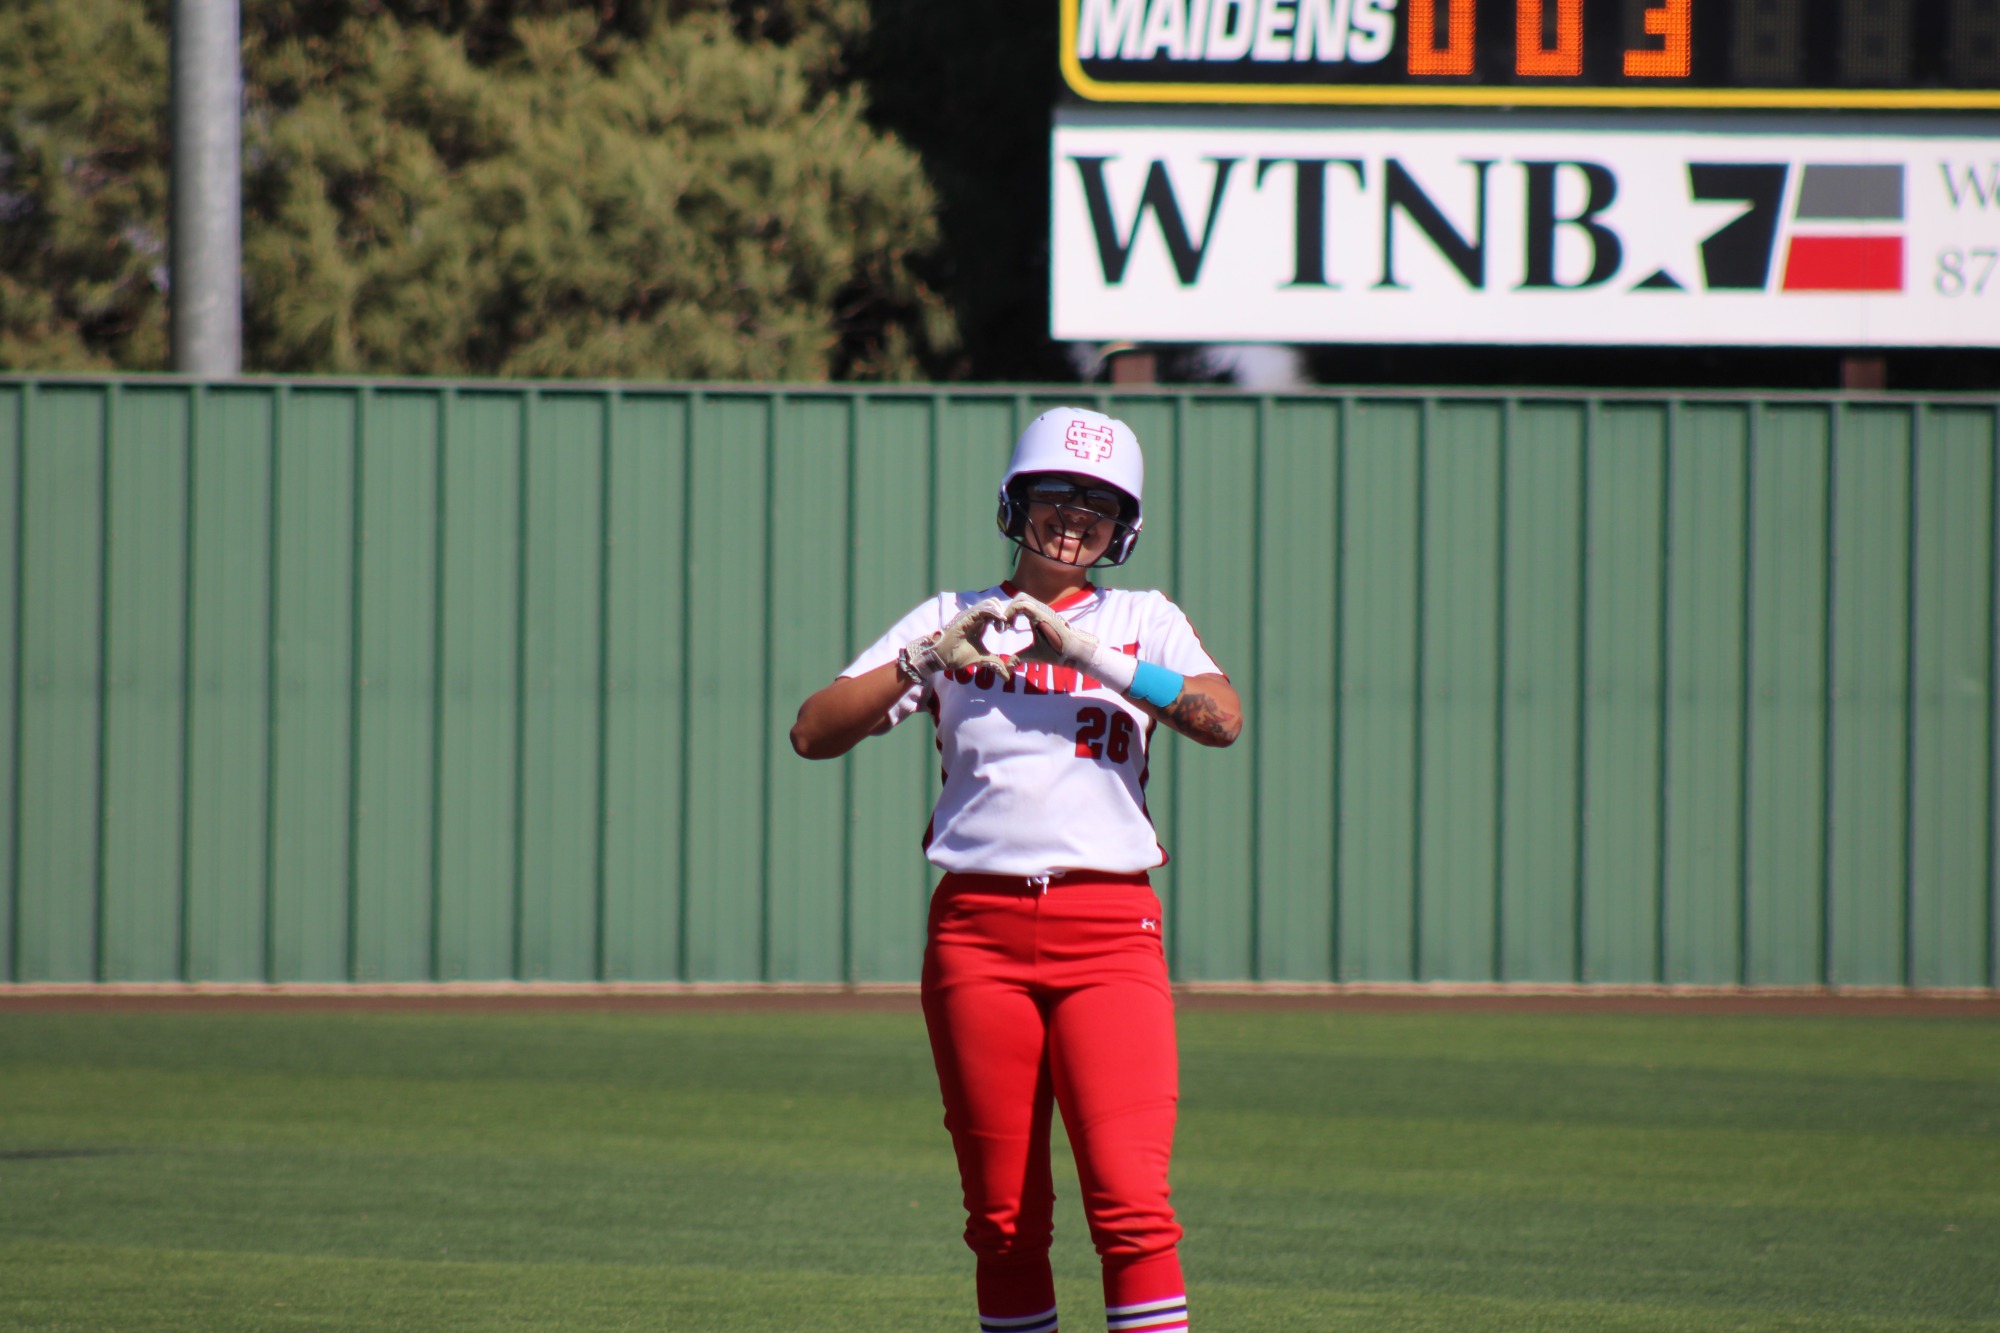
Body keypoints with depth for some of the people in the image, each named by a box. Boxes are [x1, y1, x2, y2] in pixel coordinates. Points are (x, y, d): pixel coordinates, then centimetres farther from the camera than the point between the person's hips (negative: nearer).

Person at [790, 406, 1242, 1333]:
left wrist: (1093, 654, -17)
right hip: (978, 932, 1)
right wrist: (927, 660, -12)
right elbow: (813, 733, 2)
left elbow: (1221, 718, -9)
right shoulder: (950, 620, 12)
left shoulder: (1142, 623, 11)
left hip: (1108, 927, -1)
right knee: (1002, 1214, 4)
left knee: (1130, 1199, -14)